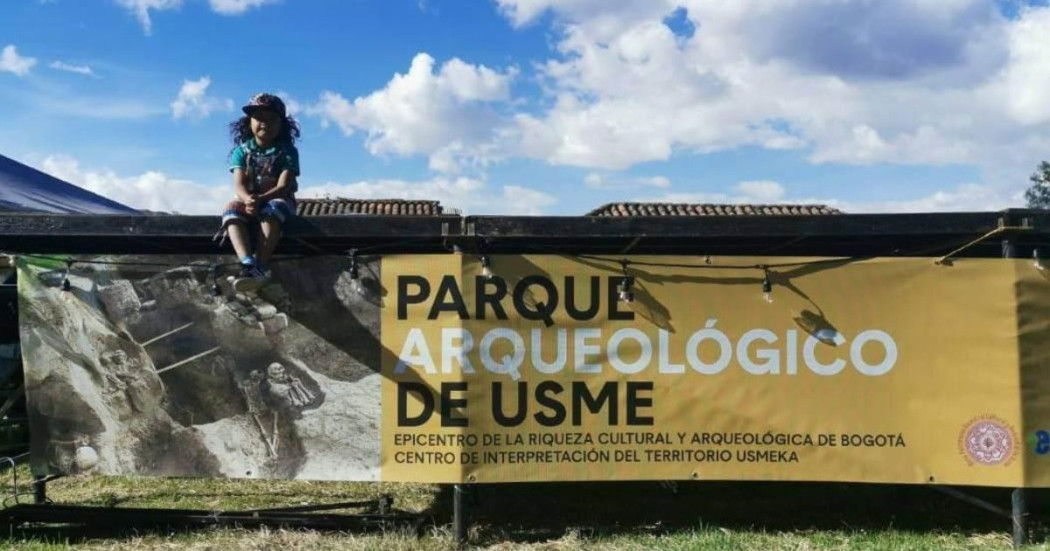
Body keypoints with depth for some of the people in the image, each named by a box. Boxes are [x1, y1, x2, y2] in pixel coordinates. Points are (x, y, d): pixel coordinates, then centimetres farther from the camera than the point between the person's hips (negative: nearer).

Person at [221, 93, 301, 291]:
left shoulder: (287, 151, -5)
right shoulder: (242, 150, 2)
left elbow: (283, 186, -17)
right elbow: (239, 184, -11)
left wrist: (261, 199, -35)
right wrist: (248, 200, -36)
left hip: (278, 200, -2)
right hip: (249, 200, 3)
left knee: (270, 212, -38)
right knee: (231, 209, -31)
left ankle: (259, 266, -49)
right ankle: (248, 264, -50)